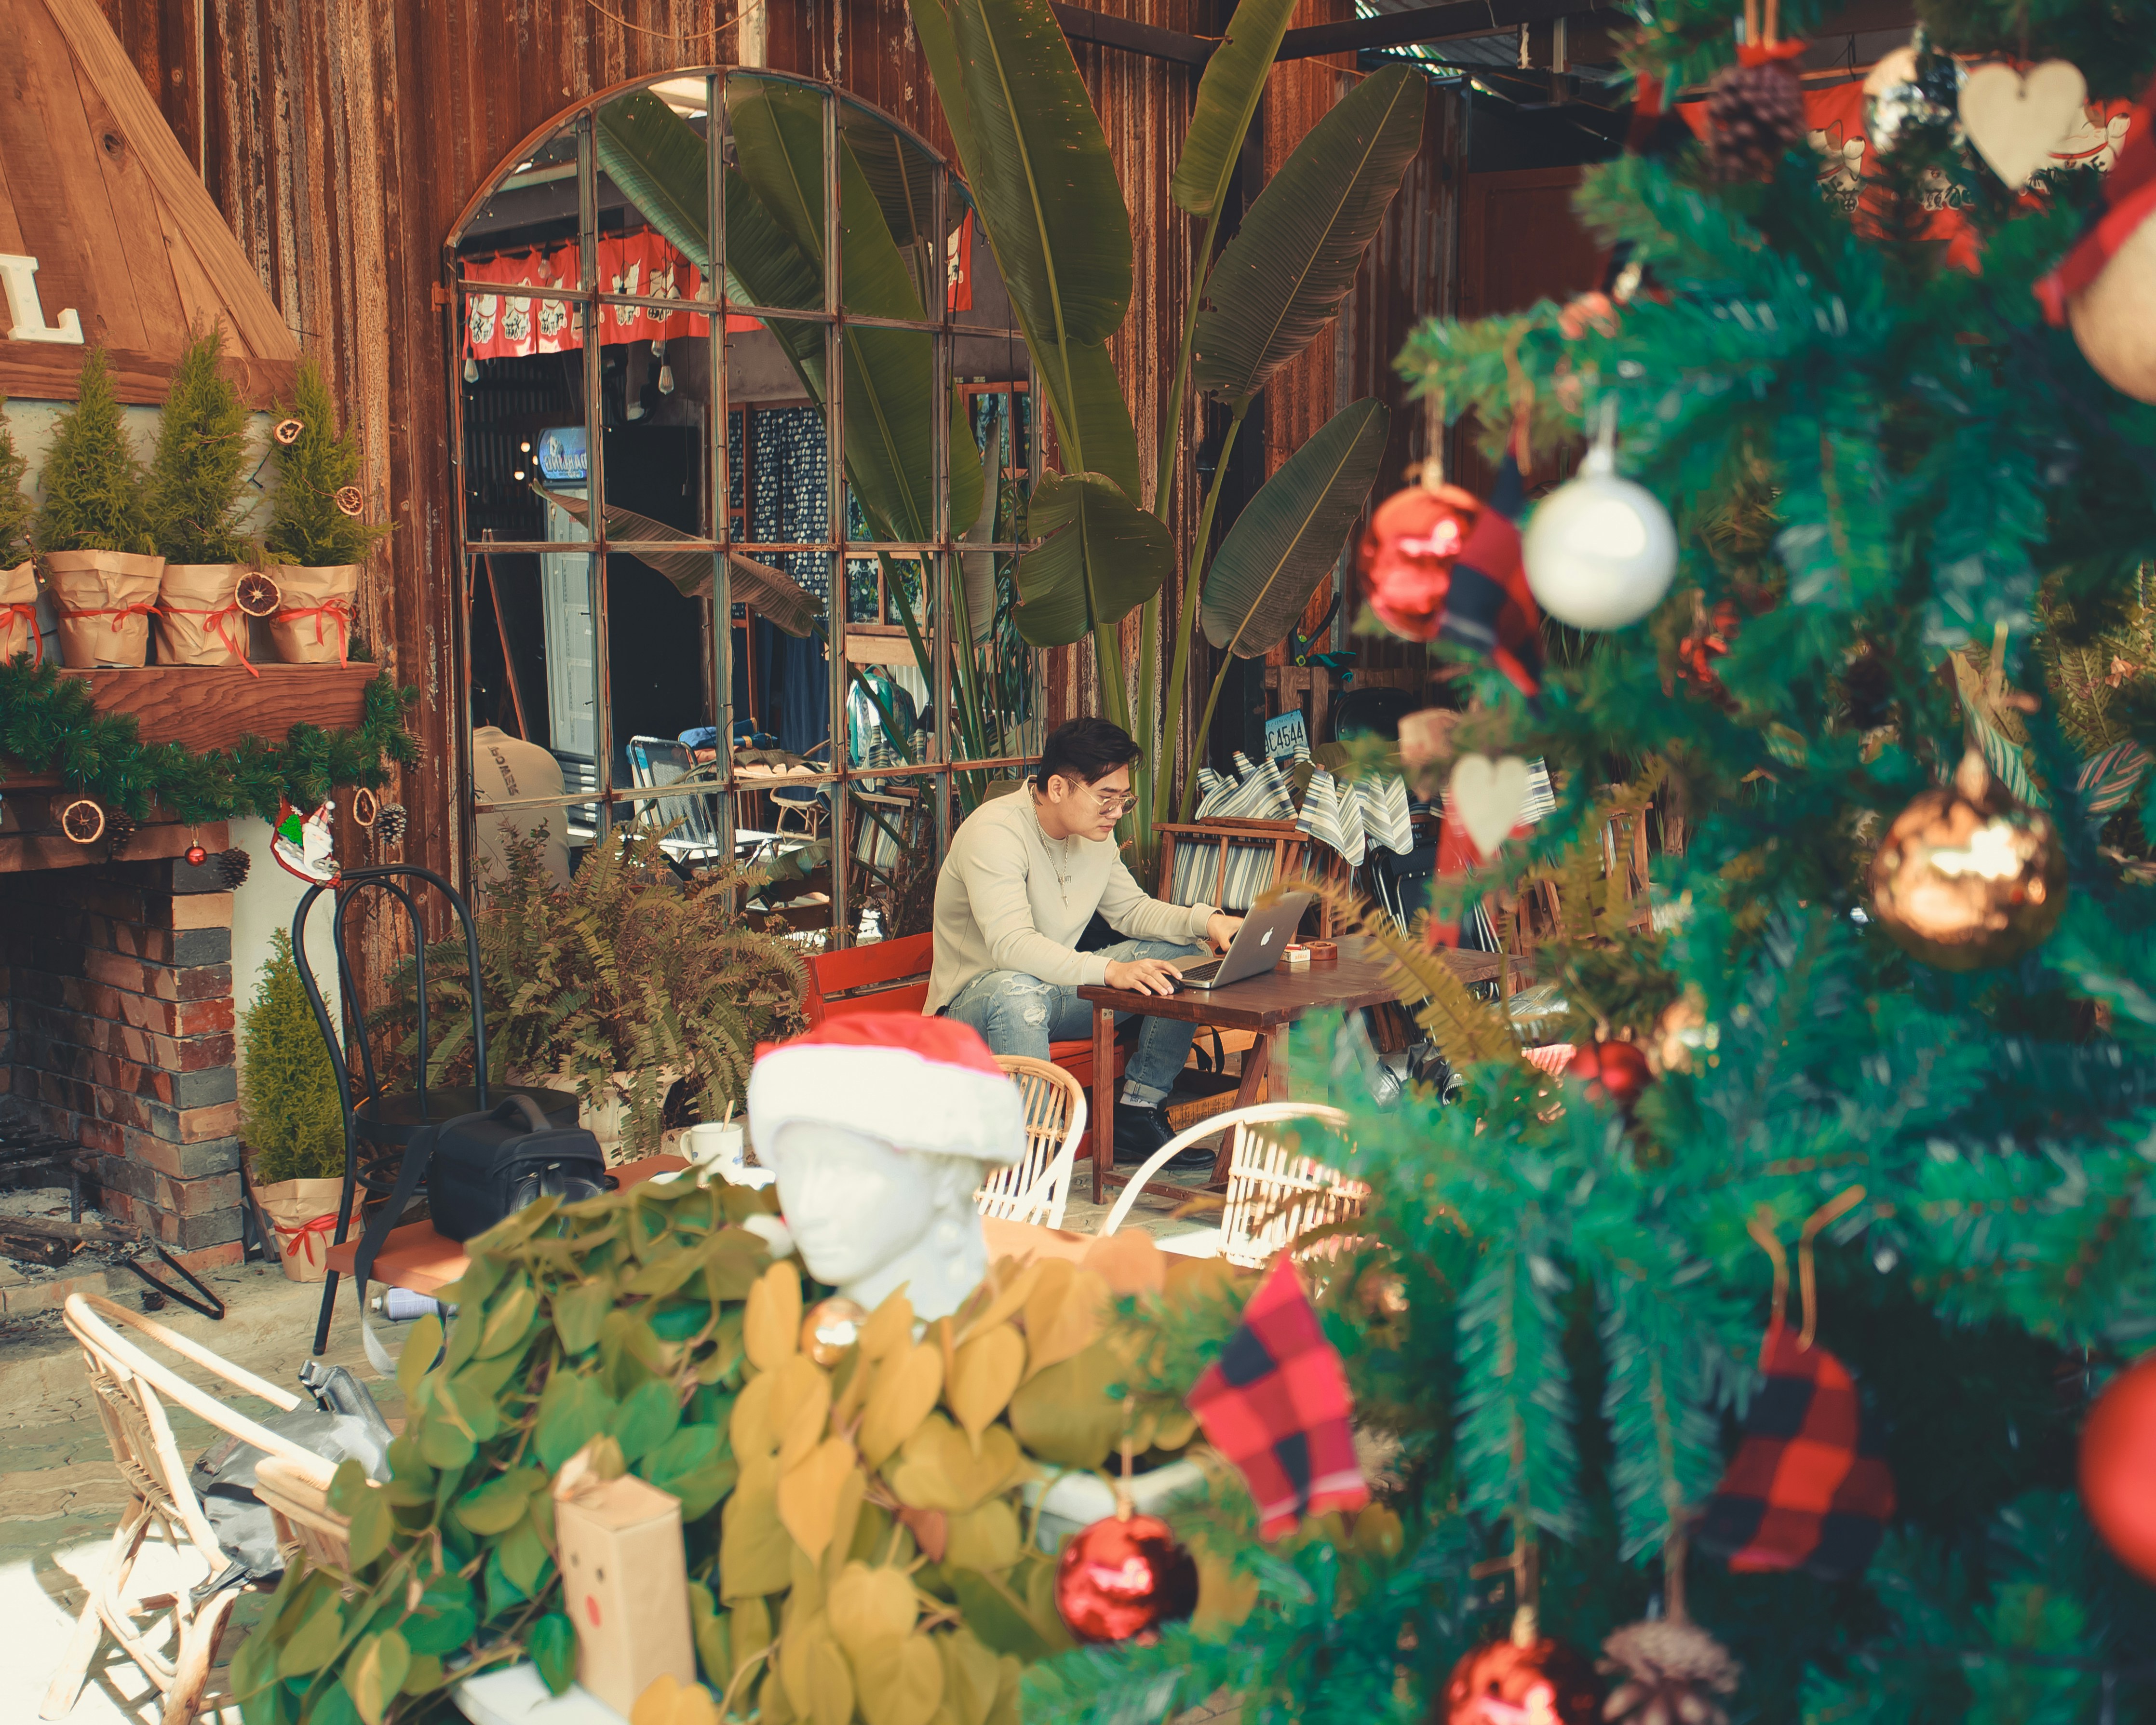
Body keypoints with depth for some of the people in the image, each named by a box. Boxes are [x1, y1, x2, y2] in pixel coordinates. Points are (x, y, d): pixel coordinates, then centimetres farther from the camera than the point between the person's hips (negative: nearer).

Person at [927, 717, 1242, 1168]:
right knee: (1017, 990, -43)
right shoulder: (994, 832, -25)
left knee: (1182, 955, -4)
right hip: (976, 1002, -8)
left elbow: (1131, 909, 12)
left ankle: (1136, 1116, -2)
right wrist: (1110, 970, -48)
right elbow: (1012, 946, -36)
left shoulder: (1095, 832, 2)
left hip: (1059, 987, 8)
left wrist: (1205, 920, -8)